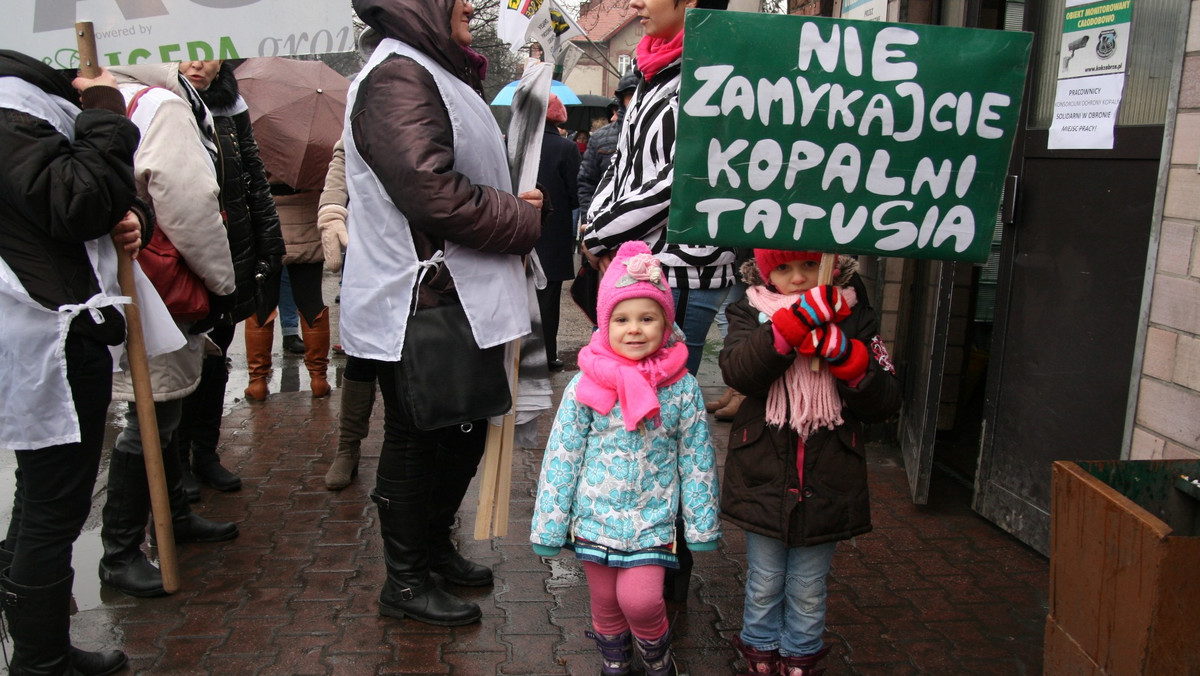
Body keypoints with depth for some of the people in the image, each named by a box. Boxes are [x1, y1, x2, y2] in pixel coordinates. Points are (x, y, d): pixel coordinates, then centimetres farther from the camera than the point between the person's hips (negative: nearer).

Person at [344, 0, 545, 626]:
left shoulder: (434, 74, 19)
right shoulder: (396, 76, -15)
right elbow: (433, 193, -26)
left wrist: (514, 203, 1)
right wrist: (524, 218, -13)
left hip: (456, 300, 10)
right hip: (418, 306, -10)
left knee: (462, 432, 19)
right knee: (416, 443, 3)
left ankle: (435, 548, 38)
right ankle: (405, 582, 20)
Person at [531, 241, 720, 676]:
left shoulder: (681, 387, -7)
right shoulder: (585, 386, -8)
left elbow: (697, 459, 1)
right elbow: (561, 457, -3)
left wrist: (701, 525, 3)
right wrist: (549, 526, -1)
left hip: (653, 518, -1)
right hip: (596, 515, 1)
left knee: (640, 599, -13)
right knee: (605, 602, 13)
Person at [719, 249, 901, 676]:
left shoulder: (852, 319, 0)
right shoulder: (750, 313, -2)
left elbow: (884, 403, -5)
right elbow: (738, 372, -23)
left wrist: (844, 354, -22)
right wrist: (798, 320, -32)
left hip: (825, 486, 1)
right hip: (763, 478, 0)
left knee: (808, 591, 15)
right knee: (764, 584, 16)